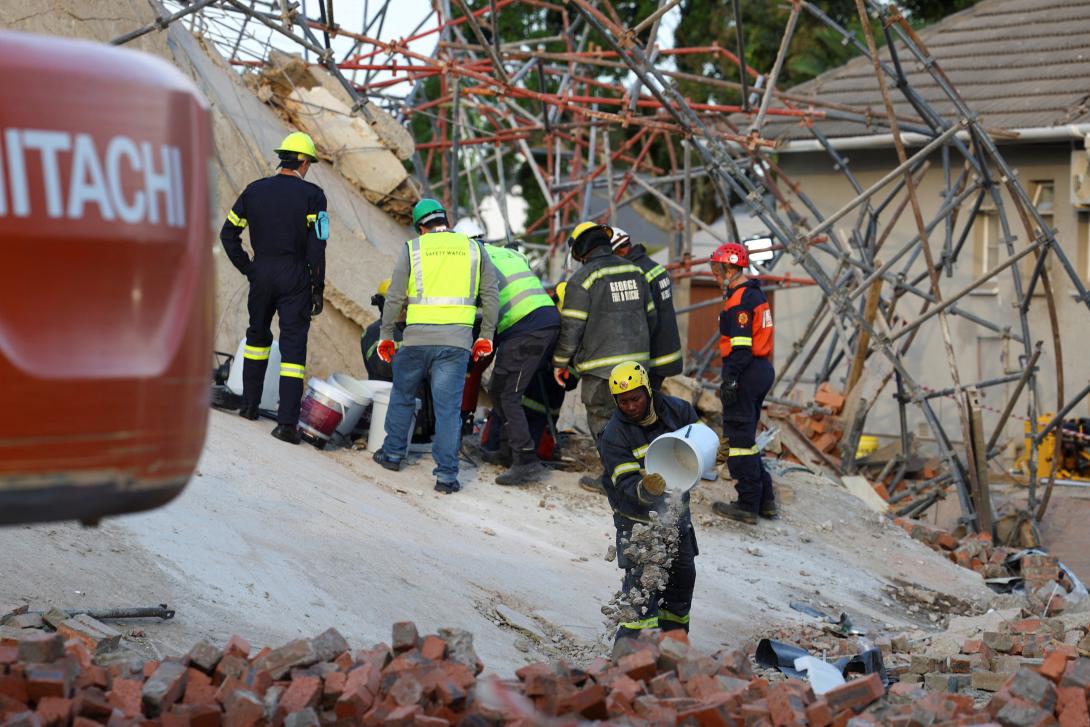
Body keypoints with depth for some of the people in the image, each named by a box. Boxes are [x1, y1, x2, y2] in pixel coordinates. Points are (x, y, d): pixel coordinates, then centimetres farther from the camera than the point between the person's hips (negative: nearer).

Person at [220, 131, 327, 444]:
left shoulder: (255, 190, 5)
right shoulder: (312, 195, -7)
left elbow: (228, 233, 7)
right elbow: (317, 245, -12)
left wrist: (247, 268, 12)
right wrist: (318, 288, -6)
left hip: (261, 274, 4)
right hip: (295, 277, -3)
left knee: (257, 335, 24)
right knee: (293, 345, -2)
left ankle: (249, 404, 30)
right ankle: (287, 422, -8)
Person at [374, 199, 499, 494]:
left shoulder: (413, 248, 5)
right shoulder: (474, 248, 11)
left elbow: (394, 298, 2)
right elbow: (491, 296, 9)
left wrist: (386, 336, 11)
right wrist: (485, 337, 17)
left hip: (418, 337, -1)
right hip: (457, 341, 1)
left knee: (402, 395, 20)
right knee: (448, 407, 1)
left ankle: (393, 453, 31)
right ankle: (447, 475, -4)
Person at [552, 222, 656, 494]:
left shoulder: (583, 278, -10)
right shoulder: (634, 272, 9)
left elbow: (571, 326, -11)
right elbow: (650, 316, 16)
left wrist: (560, 361, -1)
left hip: (601, 363, -6)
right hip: (637, 359, 7)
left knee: (602, 418, 2)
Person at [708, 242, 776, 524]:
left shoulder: (739, 300, -16)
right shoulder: (756, 294, 16)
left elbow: (740, 345, -22)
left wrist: (730, 379, -22)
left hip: (745, 373, -10)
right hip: (763, 369, 10)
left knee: (738, 436, -3)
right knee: (746, 435, 17)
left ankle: (748, 504, 0)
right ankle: (765, 500, 19)